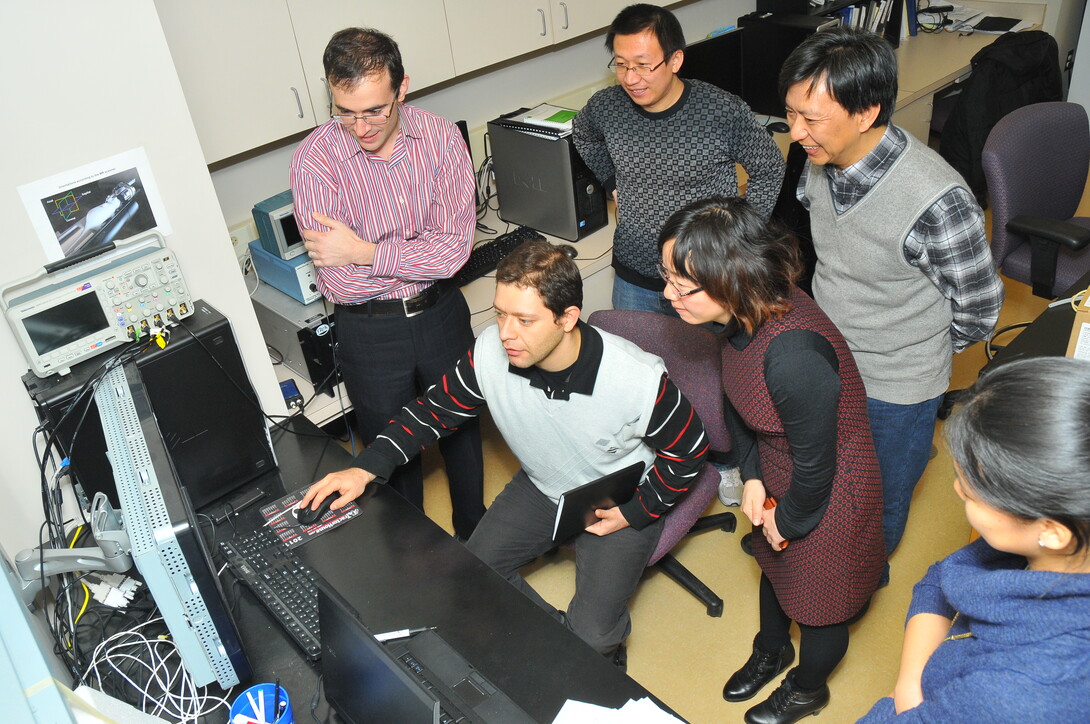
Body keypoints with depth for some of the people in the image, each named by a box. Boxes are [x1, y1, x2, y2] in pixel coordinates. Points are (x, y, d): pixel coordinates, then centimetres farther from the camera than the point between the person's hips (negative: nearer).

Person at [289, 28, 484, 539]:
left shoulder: (440, 137, -12)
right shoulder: (314, 160, -18)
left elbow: (457, 249, -19)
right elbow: (339, 281, -23)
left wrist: (366, 252, -24)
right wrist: (423, 254, -19)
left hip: (441, 314, 3)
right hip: (369, 330, -2)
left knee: (462, 429, 22)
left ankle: (475, 537, 48)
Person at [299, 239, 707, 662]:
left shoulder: (639, 381, -33)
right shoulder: (490, 353, -24)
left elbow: (689, 452, -14)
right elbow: (435, 410, -8)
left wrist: (636, 512, -16)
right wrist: (365, 469, -18)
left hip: (620, 503, -4)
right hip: (541, 487, 5)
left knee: (591, 635, -17)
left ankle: (607, 644, 22)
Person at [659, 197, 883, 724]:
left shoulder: (793, 357, -42)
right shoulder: (743, 314, -15)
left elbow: (816, 465, -27)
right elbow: (736, 399, 3)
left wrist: (788, 520, -9)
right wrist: (752, 477, -3)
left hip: (825, 493, -7)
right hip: (777, 474, 8)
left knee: (818, 598, 20)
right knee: (773, 563, 31)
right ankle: (771, 650, 62)